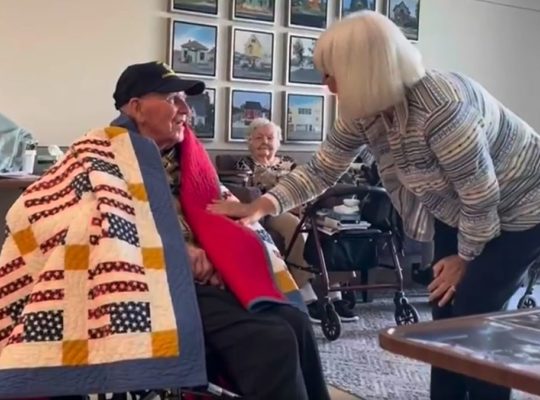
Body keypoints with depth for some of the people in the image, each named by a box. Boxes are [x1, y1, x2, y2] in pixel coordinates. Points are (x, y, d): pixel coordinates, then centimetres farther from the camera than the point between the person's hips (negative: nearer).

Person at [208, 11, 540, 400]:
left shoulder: (440, 106, -37)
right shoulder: (364, 111, -13)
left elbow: (482, 194, -29)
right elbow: (321, 169, -4)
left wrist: (466, 256, -14)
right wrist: (262, 205, -16)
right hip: (459, 212, 8)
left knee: (473, 314, -10)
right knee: (445, 312, 6)